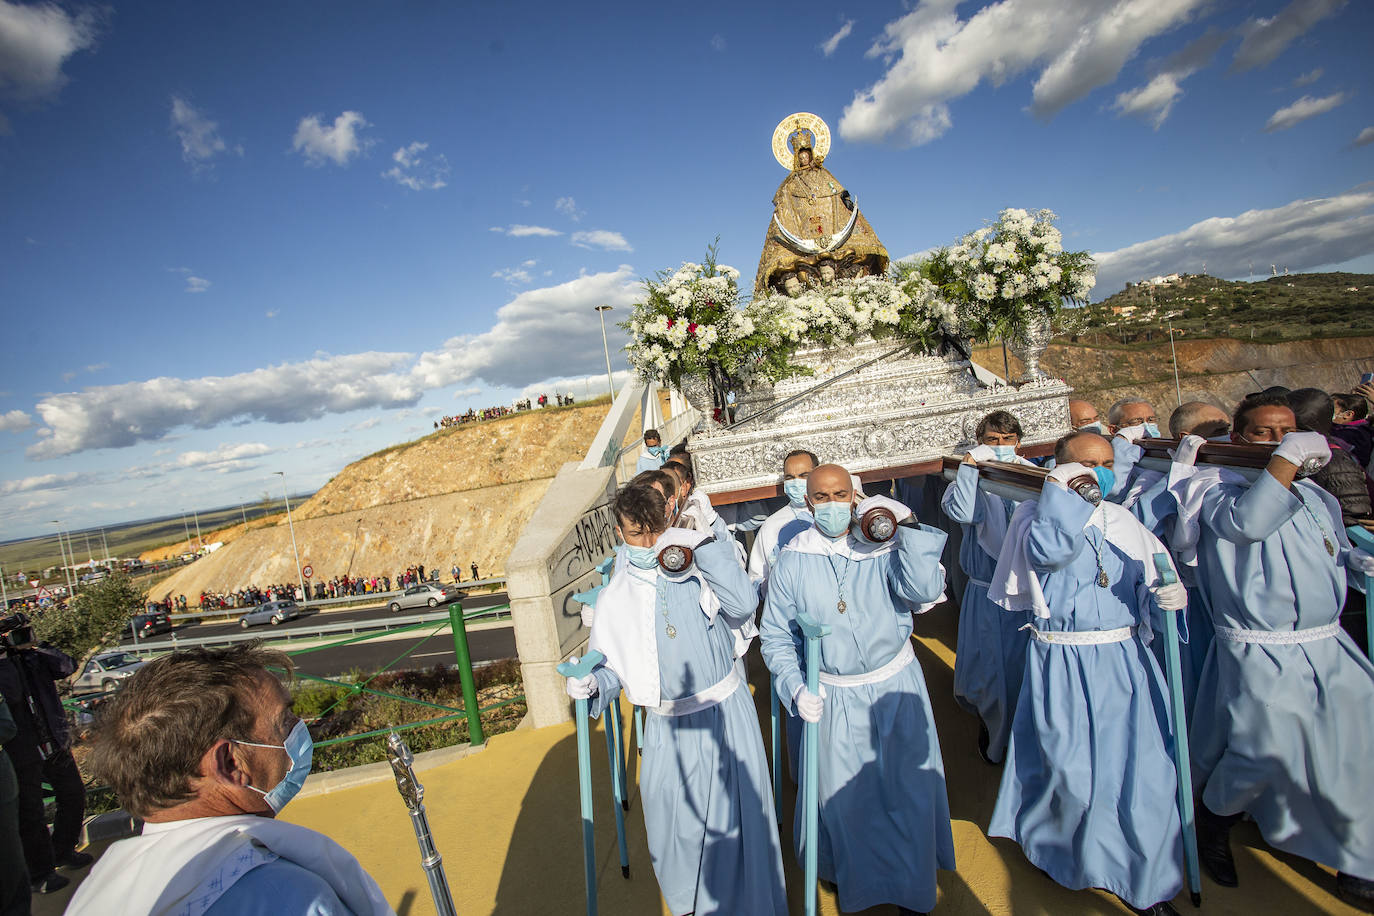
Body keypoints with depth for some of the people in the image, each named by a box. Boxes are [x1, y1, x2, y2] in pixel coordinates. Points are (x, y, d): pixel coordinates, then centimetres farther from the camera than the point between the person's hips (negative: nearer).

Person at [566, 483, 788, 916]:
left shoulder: (696, 568, -10)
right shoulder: (614, 599, -3)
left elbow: (742, 606, -25)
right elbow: (608, 664, 4)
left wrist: (704, 544, -27)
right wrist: (592, 685, -18)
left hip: (726, 711, -1)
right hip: (669, 726, 2)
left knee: (735, 814, 9)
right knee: (675, 819, 15)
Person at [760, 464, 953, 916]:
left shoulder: (883, 546, -9)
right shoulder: (791, 563, -9)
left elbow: (925, 590, -23)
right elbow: (776, 636, -4)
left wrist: (909, 527, -28)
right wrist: (794, 688, -16)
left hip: (896, 688, 0)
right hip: (833, 697, 0)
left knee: (906, 791, 14)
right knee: (842, 797, 16)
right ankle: (852, 878, 46)